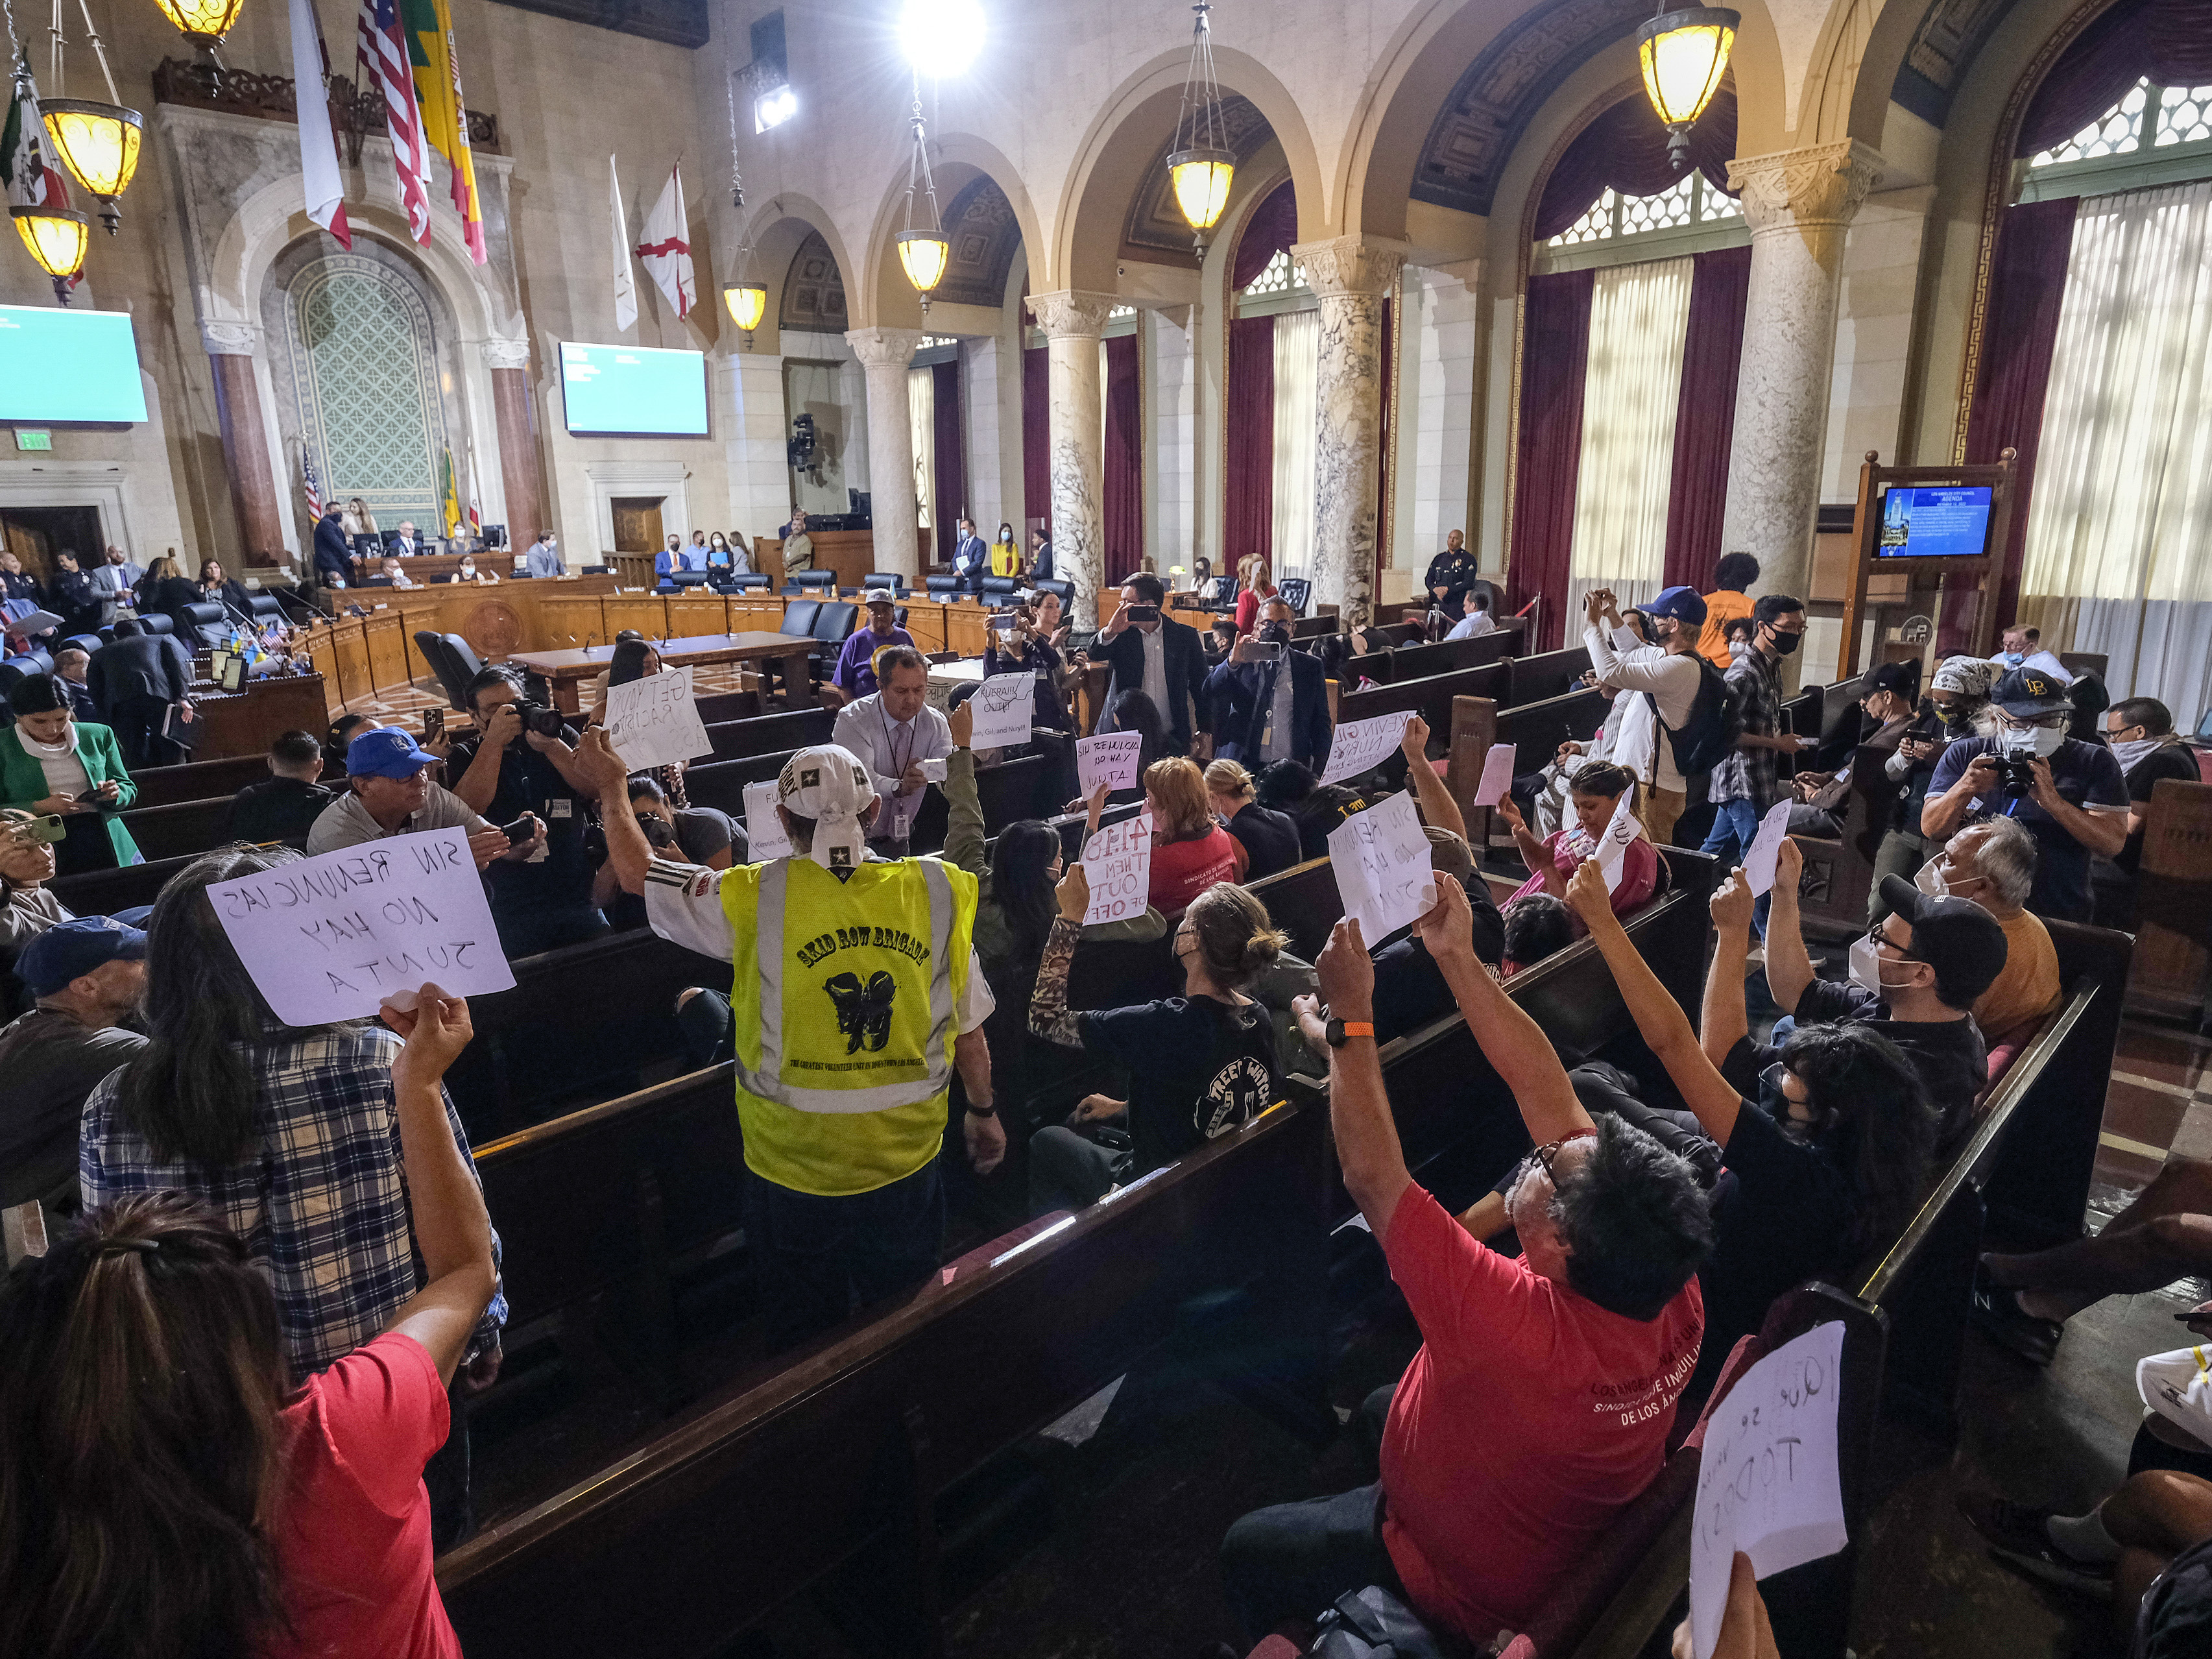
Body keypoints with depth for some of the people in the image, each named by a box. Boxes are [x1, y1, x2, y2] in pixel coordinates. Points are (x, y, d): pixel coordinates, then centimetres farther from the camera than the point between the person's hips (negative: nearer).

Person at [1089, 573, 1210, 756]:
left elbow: (1200, 685, 9)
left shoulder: (1185, 635, 3)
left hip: (1172, 739, 0)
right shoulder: (1121, 635, 4)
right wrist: (1109, 633, -37)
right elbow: (1094, 654, -15)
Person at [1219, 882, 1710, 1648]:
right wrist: (1458, 959, -21)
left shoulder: (1521, 1326, -47)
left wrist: (1349, 1018, -29)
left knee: (1245, 1551, 15)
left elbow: (1373, 1174, -38)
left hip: (1474, 1590, -6)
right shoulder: (1672, 1290, -26)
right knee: (1379, 1407, 30)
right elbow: (1548, 1093, -21)